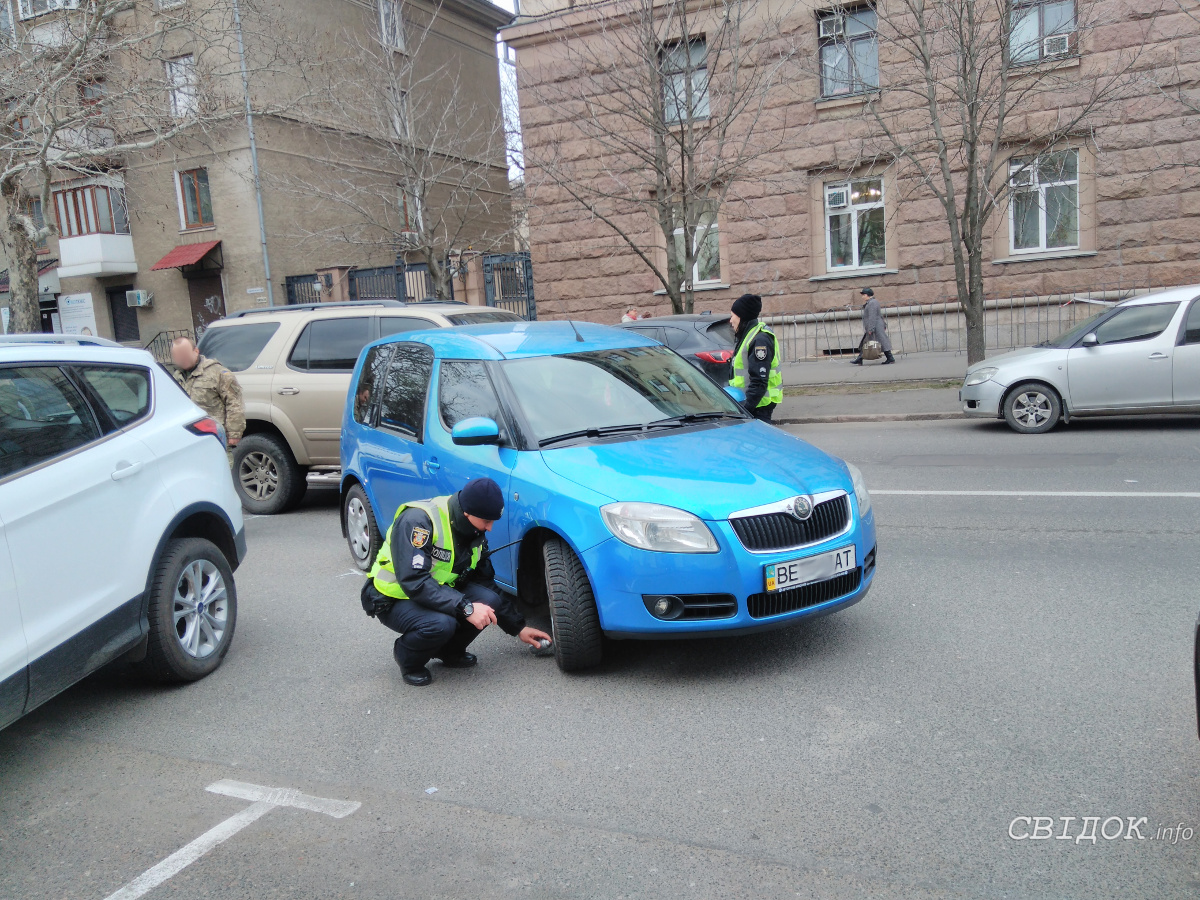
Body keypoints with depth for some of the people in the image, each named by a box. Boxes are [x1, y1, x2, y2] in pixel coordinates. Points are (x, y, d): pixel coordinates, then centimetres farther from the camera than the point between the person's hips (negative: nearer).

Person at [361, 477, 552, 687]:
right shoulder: (417, 520, -28)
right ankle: (407, 658, -3)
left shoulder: (475, 535, -4)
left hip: (439, 591, 7)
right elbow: (413, 581, -35)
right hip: (394, 599, -7)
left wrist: (519, 628, 4)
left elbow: (486, 583, 6)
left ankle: (449, 651, 6)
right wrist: (466, 608, -38)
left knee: (489, 600, -19)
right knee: (440, 624, -36)